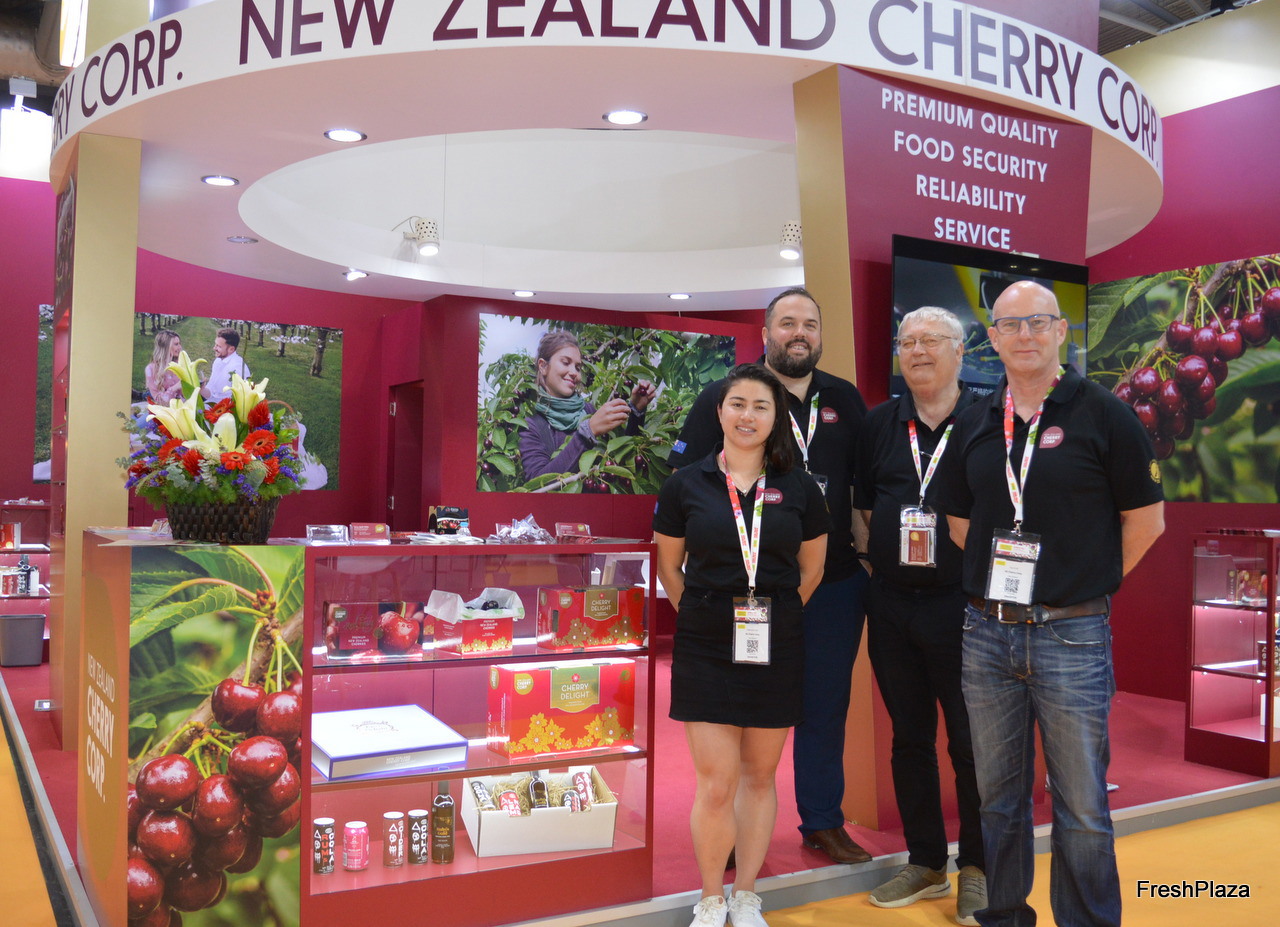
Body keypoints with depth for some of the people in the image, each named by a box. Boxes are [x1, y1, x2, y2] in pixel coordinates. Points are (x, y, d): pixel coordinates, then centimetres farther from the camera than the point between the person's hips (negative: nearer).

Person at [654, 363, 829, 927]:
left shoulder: (798, 487, 1)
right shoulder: (685, 485, -1)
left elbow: (812, 568, 12)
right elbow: (668, 567, 8)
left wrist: (775, 615, 10)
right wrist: (706, 617, 9)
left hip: (775, 646, 2)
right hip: (706, 647, -1)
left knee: (759, 775, 12)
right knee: (716, 784, -3)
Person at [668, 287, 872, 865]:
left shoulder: (844, 400, 10)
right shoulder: (725, 396, -2)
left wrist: (862, 526, 6)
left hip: (834, 582, 4)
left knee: (826, 705, 13)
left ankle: (824, 822, 28)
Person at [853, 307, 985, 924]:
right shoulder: (880, 424, 11)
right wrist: (880, 558, 6)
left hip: (962, 602, -4)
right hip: (892, 604, 4)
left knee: (970, 740, 3)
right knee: (909, 736, 12)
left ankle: (976, 869, 20)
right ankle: (925, 863, 27)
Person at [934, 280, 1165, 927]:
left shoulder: (1102, 414, -4)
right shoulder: (974, 424, 8)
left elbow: (1146, 519, 0)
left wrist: (1088, 586, 5)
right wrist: (1001, 583, 11)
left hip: (1071, 636, -4)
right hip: (987, 632, 4)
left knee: (1082, 808, 3)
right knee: (997, 796, 15)